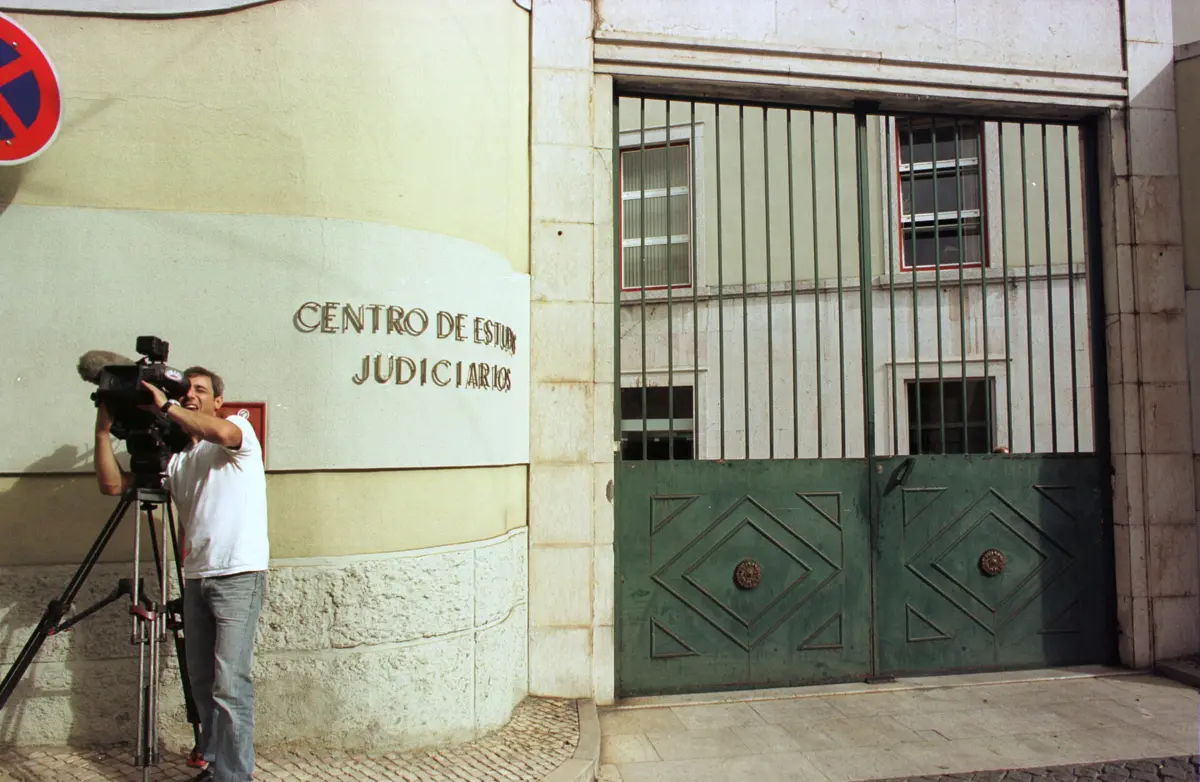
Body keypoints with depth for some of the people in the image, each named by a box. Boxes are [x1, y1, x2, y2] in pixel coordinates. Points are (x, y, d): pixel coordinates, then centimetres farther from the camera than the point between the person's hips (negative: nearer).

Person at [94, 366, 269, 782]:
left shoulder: (239, 428, 1)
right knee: (202, 682, 12)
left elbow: (222, 433, -24)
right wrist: (104, 429, 3)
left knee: (230, 686, -9)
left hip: (239, 576, -7)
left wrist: (165, 406, -17)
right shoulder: (173, 457, 17)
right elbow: (112, 484, 11)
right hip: (196, 578, 7)